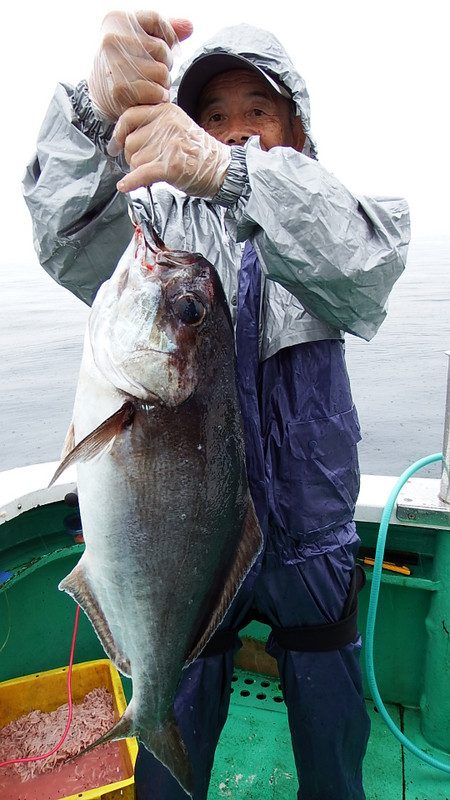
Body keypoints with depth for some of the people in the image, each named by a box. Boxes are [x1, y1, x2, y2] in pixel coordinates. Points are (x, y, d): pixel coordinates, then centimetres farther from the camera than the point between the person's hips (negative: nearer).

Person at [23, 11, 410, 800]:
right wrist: (101, 110, -37)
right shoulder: (164, 223, -1)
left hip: (312, 542, 1)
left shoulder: (326, 216, 0)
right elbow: (67, 245, -20)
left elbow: (368, 261, -24)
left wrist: (229, 171, -38)